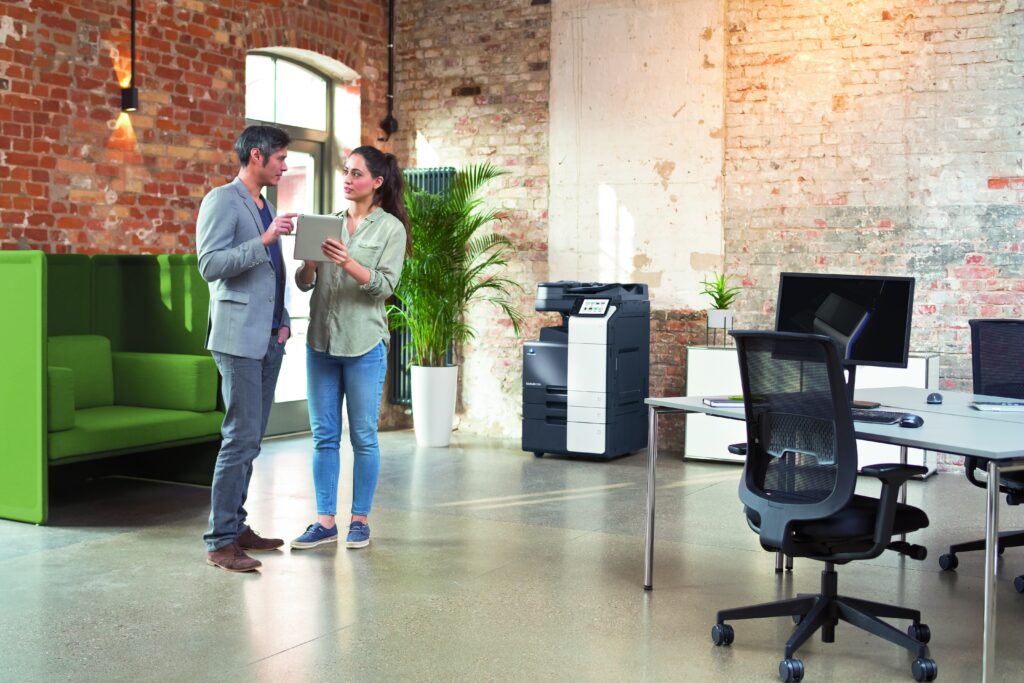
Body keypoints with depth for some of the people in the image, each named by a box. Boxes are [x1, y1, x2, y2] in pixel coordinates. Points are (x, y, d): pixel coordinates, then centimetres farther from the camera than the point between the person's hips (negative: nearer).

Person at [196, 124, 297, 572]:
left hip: (269, 338, 8)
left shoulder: (265, 206, 20)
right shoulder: (222, 201, -6)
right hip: (239, 338, -8)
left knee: (251, 439, 10)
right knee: (240, 437, -9)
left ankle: (236, 526, 19)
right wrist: (265, 240, -21)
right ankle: (219, 542, -3)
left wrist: (283, 321, 12)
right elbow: (209, 265, -17)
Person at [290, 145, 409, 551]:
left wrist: (348, 263, -24)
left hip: (364, 343, -4)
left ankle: (360, 519, 14)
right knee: (324, 436, 6)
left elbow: (385, 285, -10)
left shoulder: (391, 228, 0)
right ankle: (325, 521, 13)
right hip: (321, 339, 4)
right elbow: (303, 283, 9)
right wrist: (310, 261, -12)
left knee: (363, 437, 2)